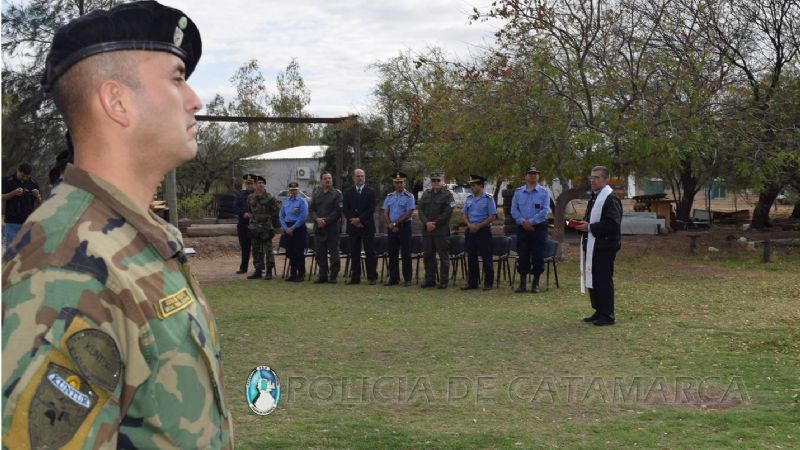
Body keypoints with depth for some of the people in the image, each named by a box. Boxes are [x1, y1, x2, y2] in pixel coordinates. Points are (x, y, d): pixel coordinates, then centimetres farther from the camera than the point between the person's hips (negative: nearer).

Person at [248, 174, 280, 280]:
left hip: (266, 229, -5)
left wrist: (272, 223, 3)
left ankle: (269, 272, 1)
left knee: (268, 250, -3)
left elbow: (277, 211, 0)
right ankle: (258, 271, 15)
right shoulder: (250, 198, 8)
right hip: (254, 228, 5)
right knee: (256, 250, 8)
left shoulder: (270, 198, -6)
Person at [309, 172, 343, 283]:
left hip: (332, 228, -4)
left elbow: (338, 211, -8)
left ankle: (333, 276, 5)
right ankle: (323, 275, 14)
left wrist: (326, 221, -13)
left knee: (333, 253, -1)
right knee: (319, 253, 6)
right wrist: (317, 219, -10)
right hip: (318, 228, 4)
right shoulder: (316, 194, 13)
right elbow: (311, 209, 9)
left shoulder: (337, 194, 0)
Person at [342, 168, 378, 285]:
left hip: (367, 226, -2)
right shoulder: (348, 192, 11)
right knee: (354, 253, 4)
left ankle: (372, 277, 2)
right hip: (353, 227, 2)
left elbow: (371, 209, -5)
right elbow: (345, 209, 5)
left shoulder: (371, 192, 4)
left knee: (370, 253, -1)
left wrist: (360, 219, -13)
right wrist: (353, 221, -8)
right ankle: (355, 277, 8)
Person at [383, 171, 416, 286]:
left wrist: (395, 223, -12)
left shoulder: (408, 197, -4)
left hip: (404, 227, -5)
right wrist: (390, 224, -9)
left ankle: (407, 279, 2)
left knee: (405, 254, -2)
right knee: (392, 254, 7)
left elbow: (409, 213, -12)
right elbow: (385, 212, 8)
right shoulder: (389, 196, 11)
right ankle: (393, 278, 14)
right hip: (391, 229, 5)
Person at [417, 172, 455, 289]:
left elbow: (448, 213, -10)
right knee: (428, 255, 9)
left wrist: (435, 223, -13)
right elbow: (420, 210, 6)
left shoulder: (447, 195, -1)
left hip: (441, 230, -5)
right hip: (427, 230, 5)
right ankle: (430, 280, 17)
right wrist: (426, 223, -9)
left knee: (443, 256, -2)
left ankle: (443, 281, 3)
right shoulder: (426, 194, 14)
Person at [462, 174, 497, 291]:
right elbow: (465, 214, 13)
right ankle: (472, 282, 16)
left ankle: (488, 283, 4)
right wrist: (469, 224, -7)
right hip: (470, 231, 6)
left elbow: (493, 216, -10)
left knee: (486, 257, -3)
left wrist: (478, 226, -15)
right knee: (471, 257, 8)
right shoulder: (469, 198, 10)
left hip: (483, 230, -5)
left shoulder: (488, 199, -6)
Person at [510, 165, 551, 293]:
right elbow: (514, 210, 3)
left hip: (539, 228, -2)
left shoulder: (544, 192, 1)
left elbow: (545, 210, -7)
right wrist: (523, 222, -11)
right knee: (522, 256, 3)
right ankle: (522, 283, 11)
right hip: (522, 228, 2)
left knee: (538, 257, 0)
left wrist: (531, 222, -13)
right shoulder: (518, 192, 8)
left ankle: (535, 284, 9)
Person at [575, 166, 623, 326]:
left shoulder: (610, 199, -14)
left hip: (604, 246, -10)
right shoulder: (595, 197, 17)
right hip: (592, 246, 10)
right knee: (592, 279, 13)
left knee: (603, 280, -5)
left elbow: (613, 223, -22)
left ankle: (607, 315, 2)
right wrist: (583, 224, 8)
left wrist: (590, 227, -19)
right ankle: (599, 312, 22)